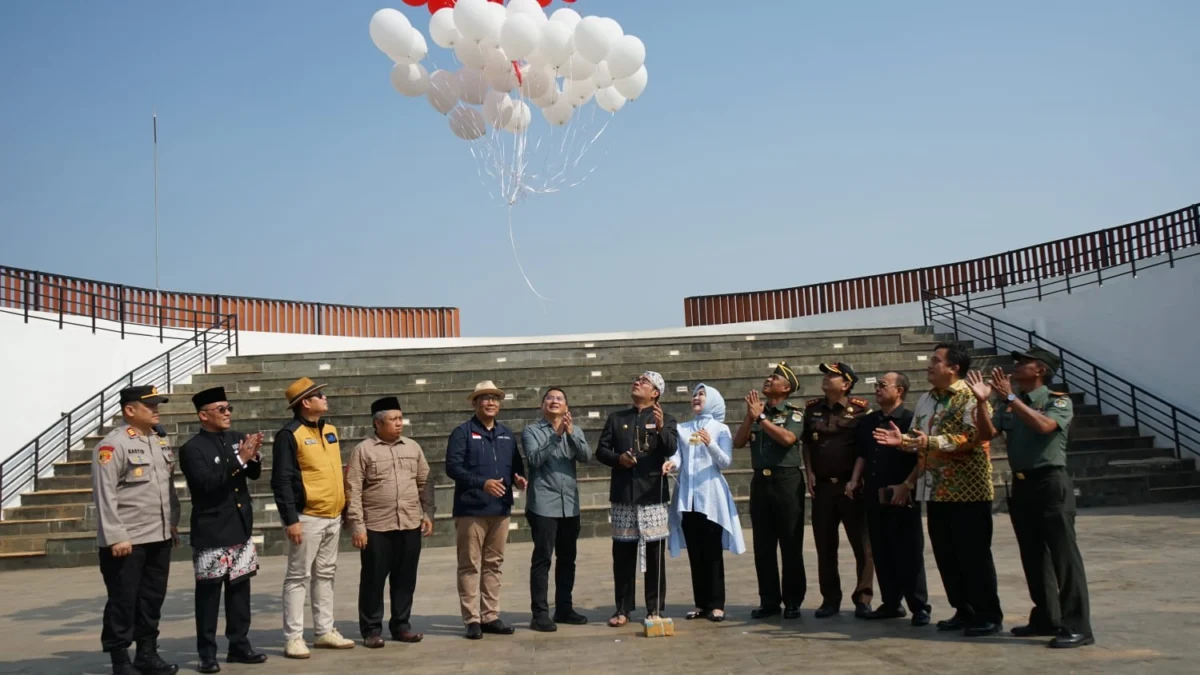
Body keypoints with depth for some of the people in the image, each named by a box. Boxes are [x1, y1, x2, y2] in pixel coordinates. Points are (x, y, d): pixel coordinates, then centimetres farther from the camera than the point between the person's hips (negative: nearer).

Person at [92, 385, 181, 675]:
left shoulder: (160, 442, 12)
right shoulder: (113, 445, -12)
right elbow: (104, 494, -16)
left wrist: (173, 524, 15)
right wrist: (115, 537, -19)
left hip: (159, 538, 7)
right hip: (126, 541, -7)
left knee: (153, 599, 13)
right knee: (123, 602, 3)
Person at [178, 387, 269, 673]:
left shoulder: (236, 438, 7)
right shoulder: (192, 449, -9)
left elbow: (254, 474, 9)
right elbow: (207, 482, -21)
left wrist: (253, 457, -11)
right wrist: (239, 459, -25)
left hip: (241, 528, 6)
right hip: (211, 532, -6)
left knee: (240, 588, 12)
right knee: (209, 593, 2)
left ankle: (239, 646, 21)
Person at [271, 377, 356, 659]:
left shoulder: (330, 429, 12)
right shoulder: (290, 434, -12)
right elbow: (281, 481, -15)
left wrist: (345, 506, 16)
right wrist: (291, 519, -19)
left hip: (333, 516, 8)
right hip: (308, 517, -8)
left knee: (326, 575, 14)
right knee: (298, 576, -1)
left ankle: (325, 631, 22)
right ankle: (293, 638, 5)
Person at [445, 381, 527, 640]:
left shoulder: (506, 434, 16)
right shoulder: (463, 432, -2)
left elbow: (516, 464, 21)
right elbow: (453, 467, -12)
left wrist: (518, 478, -2)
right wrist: (482, 483, -23)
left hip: (500, 509, 5)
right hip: (471, 510, -5)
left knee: (493, 564, 11)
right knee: (470, 565, -1)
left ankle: (490, 616, 18)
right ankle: (472, 619, 4)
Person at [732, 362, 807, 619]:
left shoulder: (794, 413, 0)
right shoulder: (756, 412, 13)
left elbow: (788, 438, -20)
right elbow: (738, 443, 3)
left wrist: (761, 417, -14)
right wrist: (750, 416, -9)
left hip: (787, 480, -4)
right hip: (760, 481, 5)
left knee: (791, 543, 1)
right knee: (763, 545, 6)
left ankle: (793, 601, 9)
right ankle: (769, 601, 14)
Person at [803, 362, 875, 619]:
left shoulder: (860, 409, -4)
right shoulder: (812, 409, 9)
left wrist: (855, 480, -12)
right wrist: (810, 473, 6)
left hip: (850, 485, -4)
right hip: (821, 486, 4)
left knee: (862, 544, 0)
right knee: (825, 545, 8)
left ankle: (862, 598, 8)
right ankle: (830, 598, 17)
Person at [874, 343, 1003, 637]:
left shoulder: (971, 398, -9)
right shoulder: (925, 400, 14)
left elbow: (972, 437, -22)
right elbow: (919, 441, 18)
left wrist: (931, 442, -29)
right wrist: (901, 440, -2)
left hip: (968, 490, -8)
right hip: (936, 490, 8)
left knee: (974, 554, -1)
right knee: (946, 554, 11)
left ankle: (989, 616, 10)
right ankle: (964, 611, 23)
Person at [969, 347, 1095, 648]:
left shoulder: (1059, 401, -6)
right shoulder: (1009, 405, 10)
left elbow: (1043, 426, -25)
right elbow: (988, 433, 0)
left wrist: (1011, 397, -24)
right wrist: (983, 401, -13)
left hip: (1050, 483, -7)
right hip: (1021, 485, 7)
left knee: (1064, 554, -6)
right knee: (1033, 555, 12)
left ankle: (1077, 626, -3)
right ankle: (1046, 618, 23)